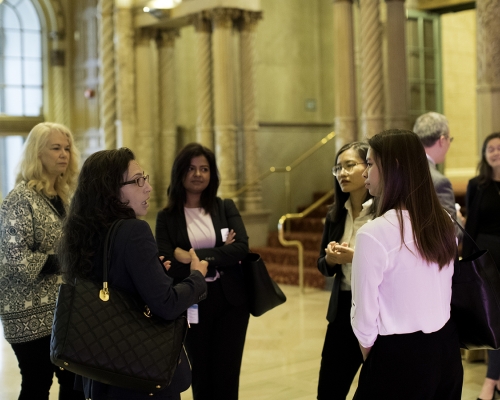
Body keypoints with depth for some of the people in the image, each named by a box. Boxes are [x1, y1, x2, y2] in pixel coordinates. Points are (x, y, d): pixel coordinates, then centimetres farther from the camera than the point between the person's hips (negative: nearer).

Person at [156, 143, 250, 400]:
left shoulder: (226, 208, 4)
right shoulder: (167, 217, 0)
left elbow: (242, 247, -11)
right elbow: (170, 266, -11)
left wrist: (194, 257, -18)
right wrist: (219, 256, -14)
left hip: (230, 301, 1)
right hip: (193, 305, -1)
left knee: (227, 377, 5)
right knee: (201, 378, 10)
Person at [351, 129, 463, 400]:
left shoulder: (374, 233, -19)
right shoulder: (444, 223, 3)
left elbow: (365, 316, -13)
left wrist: (370, 359, 3)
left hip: (400, 355, -7)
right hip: (446, 349, 7)